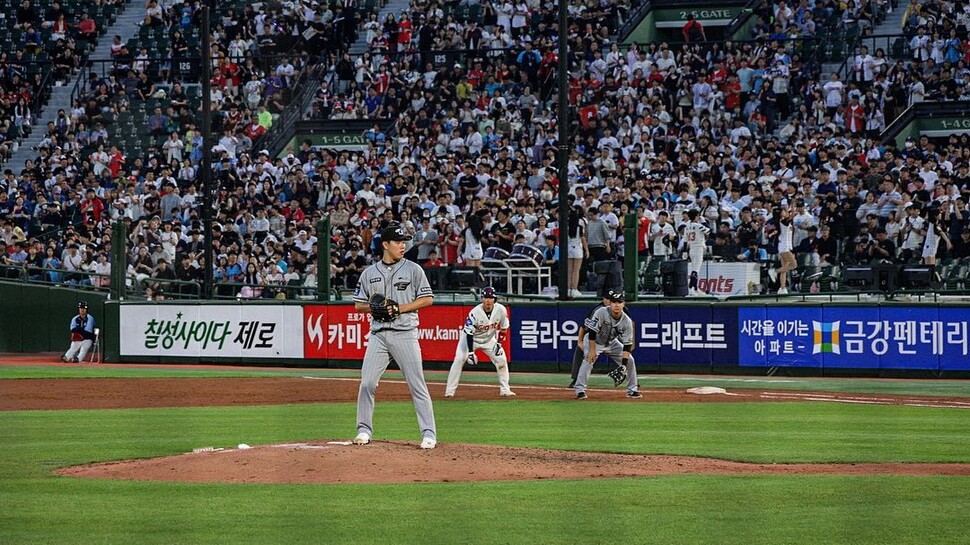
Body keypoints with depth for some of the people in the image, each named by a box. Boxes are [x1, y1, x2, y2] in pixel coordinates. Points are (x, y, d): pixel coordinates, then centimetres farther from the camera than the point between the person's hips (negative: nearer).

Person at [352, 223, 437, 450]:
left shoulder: (413, 269, 2)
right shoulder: (369, 273, 10)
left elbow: (428, 299, 0)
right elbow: (358, 305, 14)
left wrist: (400, 308, -11)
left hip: (404, 334, -3)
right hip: (378, 335, 3)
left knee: (417, 385, -5)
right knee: (367, 383, -1)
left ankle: (429, 434, -4)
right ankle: (364, 430, 11)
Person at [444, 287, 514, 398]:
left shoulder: (501, 310, -19)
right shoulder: (475, 313, -30)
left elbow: (504, 327, -1)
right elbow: (469, 333, -26)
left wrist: (499, 343, -8)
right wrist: (470, 352, -30)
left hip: (489, 339, 4)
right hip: (471, 338, -4)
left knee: (501, 360, -5)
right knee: (459, 359, -19)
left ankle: (505, 390, 7)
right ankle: (450, 391, -16)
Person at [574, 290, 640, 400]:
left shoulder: (627, 321, -21)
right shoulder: (601, 313, -31)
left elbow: (627, 344, -20)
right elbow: (592, 331, -28)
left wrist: (623, 365, -28)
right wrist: (592, 350, -30)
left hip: (611, 343, 4)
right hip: (594, 340, -4)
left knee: (629, 360, -4)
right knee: (588, 360, -28)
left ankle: (632, 390, 11)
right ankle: (580, 390, -23)